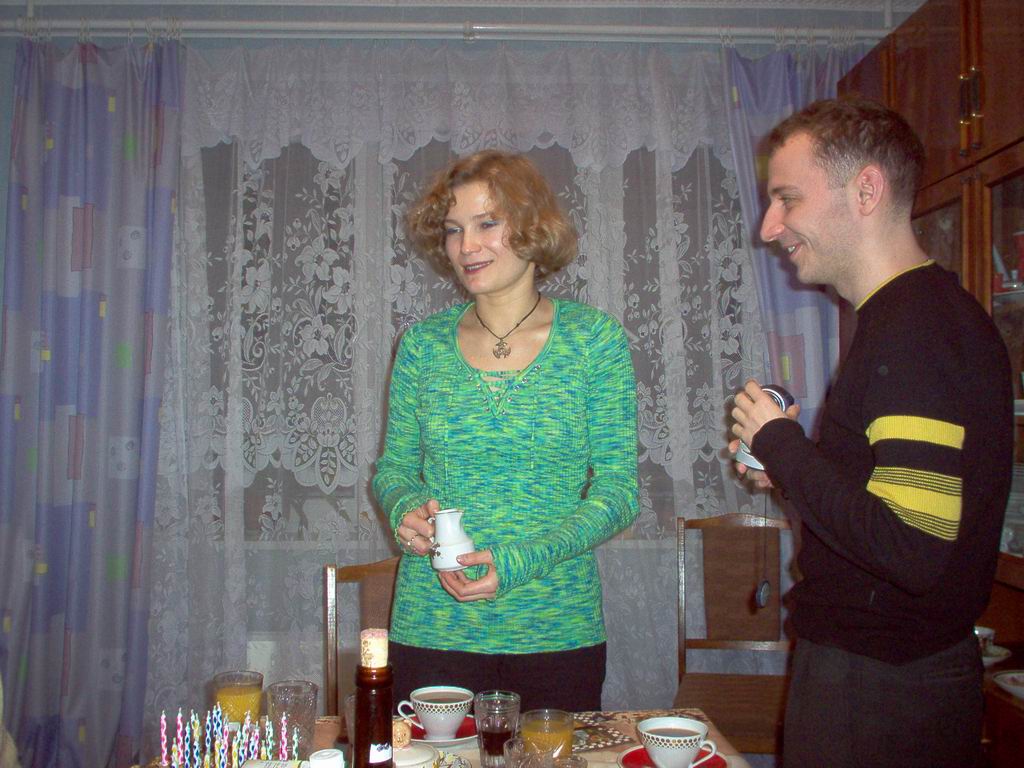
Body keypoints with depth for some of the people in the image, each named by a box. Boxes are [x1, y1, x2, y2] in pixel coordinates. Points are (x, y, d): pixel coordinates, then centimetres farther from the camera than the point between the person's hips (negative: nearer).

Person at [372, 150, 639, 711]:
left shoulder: (592, 338, -4)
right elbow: (393, 468, 11)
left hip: (558, 632, -1)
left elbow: (618, 488, -6)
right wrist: (405, 509, -12)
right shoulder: (423, 344, 2)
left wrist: (520, 561, -18)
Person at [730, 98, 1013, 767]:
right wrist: (790, 465, 4)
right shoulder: (916, 312, 10)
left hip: (884, 692, -9)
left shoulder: (918, 325, -24)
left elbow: (913, 550, -31)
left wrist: (779, 444, -18)